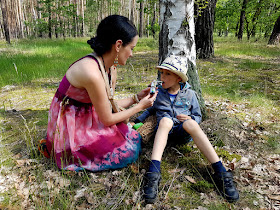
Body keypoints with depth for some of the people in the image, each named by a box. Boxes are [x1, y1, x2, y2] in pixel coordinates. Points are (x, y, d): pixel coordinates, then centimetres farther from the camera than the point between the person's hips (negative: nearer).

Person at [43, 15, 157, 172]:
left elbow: (108, 105, 6)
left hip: (85, 121, 9)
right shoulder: (92, 73, -31)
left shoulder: (111, 70, -2)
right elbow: (107, 119, -19)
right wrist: (140, 106, -9)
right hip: (69, 129, -8)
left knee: (133, 136, 9)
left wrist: (136, 98, 3)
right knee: (128, 150, -9)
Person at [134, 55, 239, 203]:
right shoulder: (158, 93, 12)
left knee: (190, 123, -36)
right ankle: (153, 173, -50)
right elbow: (151, 109, 21)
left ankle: (220, 173, -38)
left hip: (183, 132, 0)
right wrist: (137, 121, 7)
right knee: (165, 120, -35)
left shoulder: (189, 94, 9)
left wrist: (190, 118, -9)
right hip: (165, 130, 1)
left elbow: (198, 116, 14)